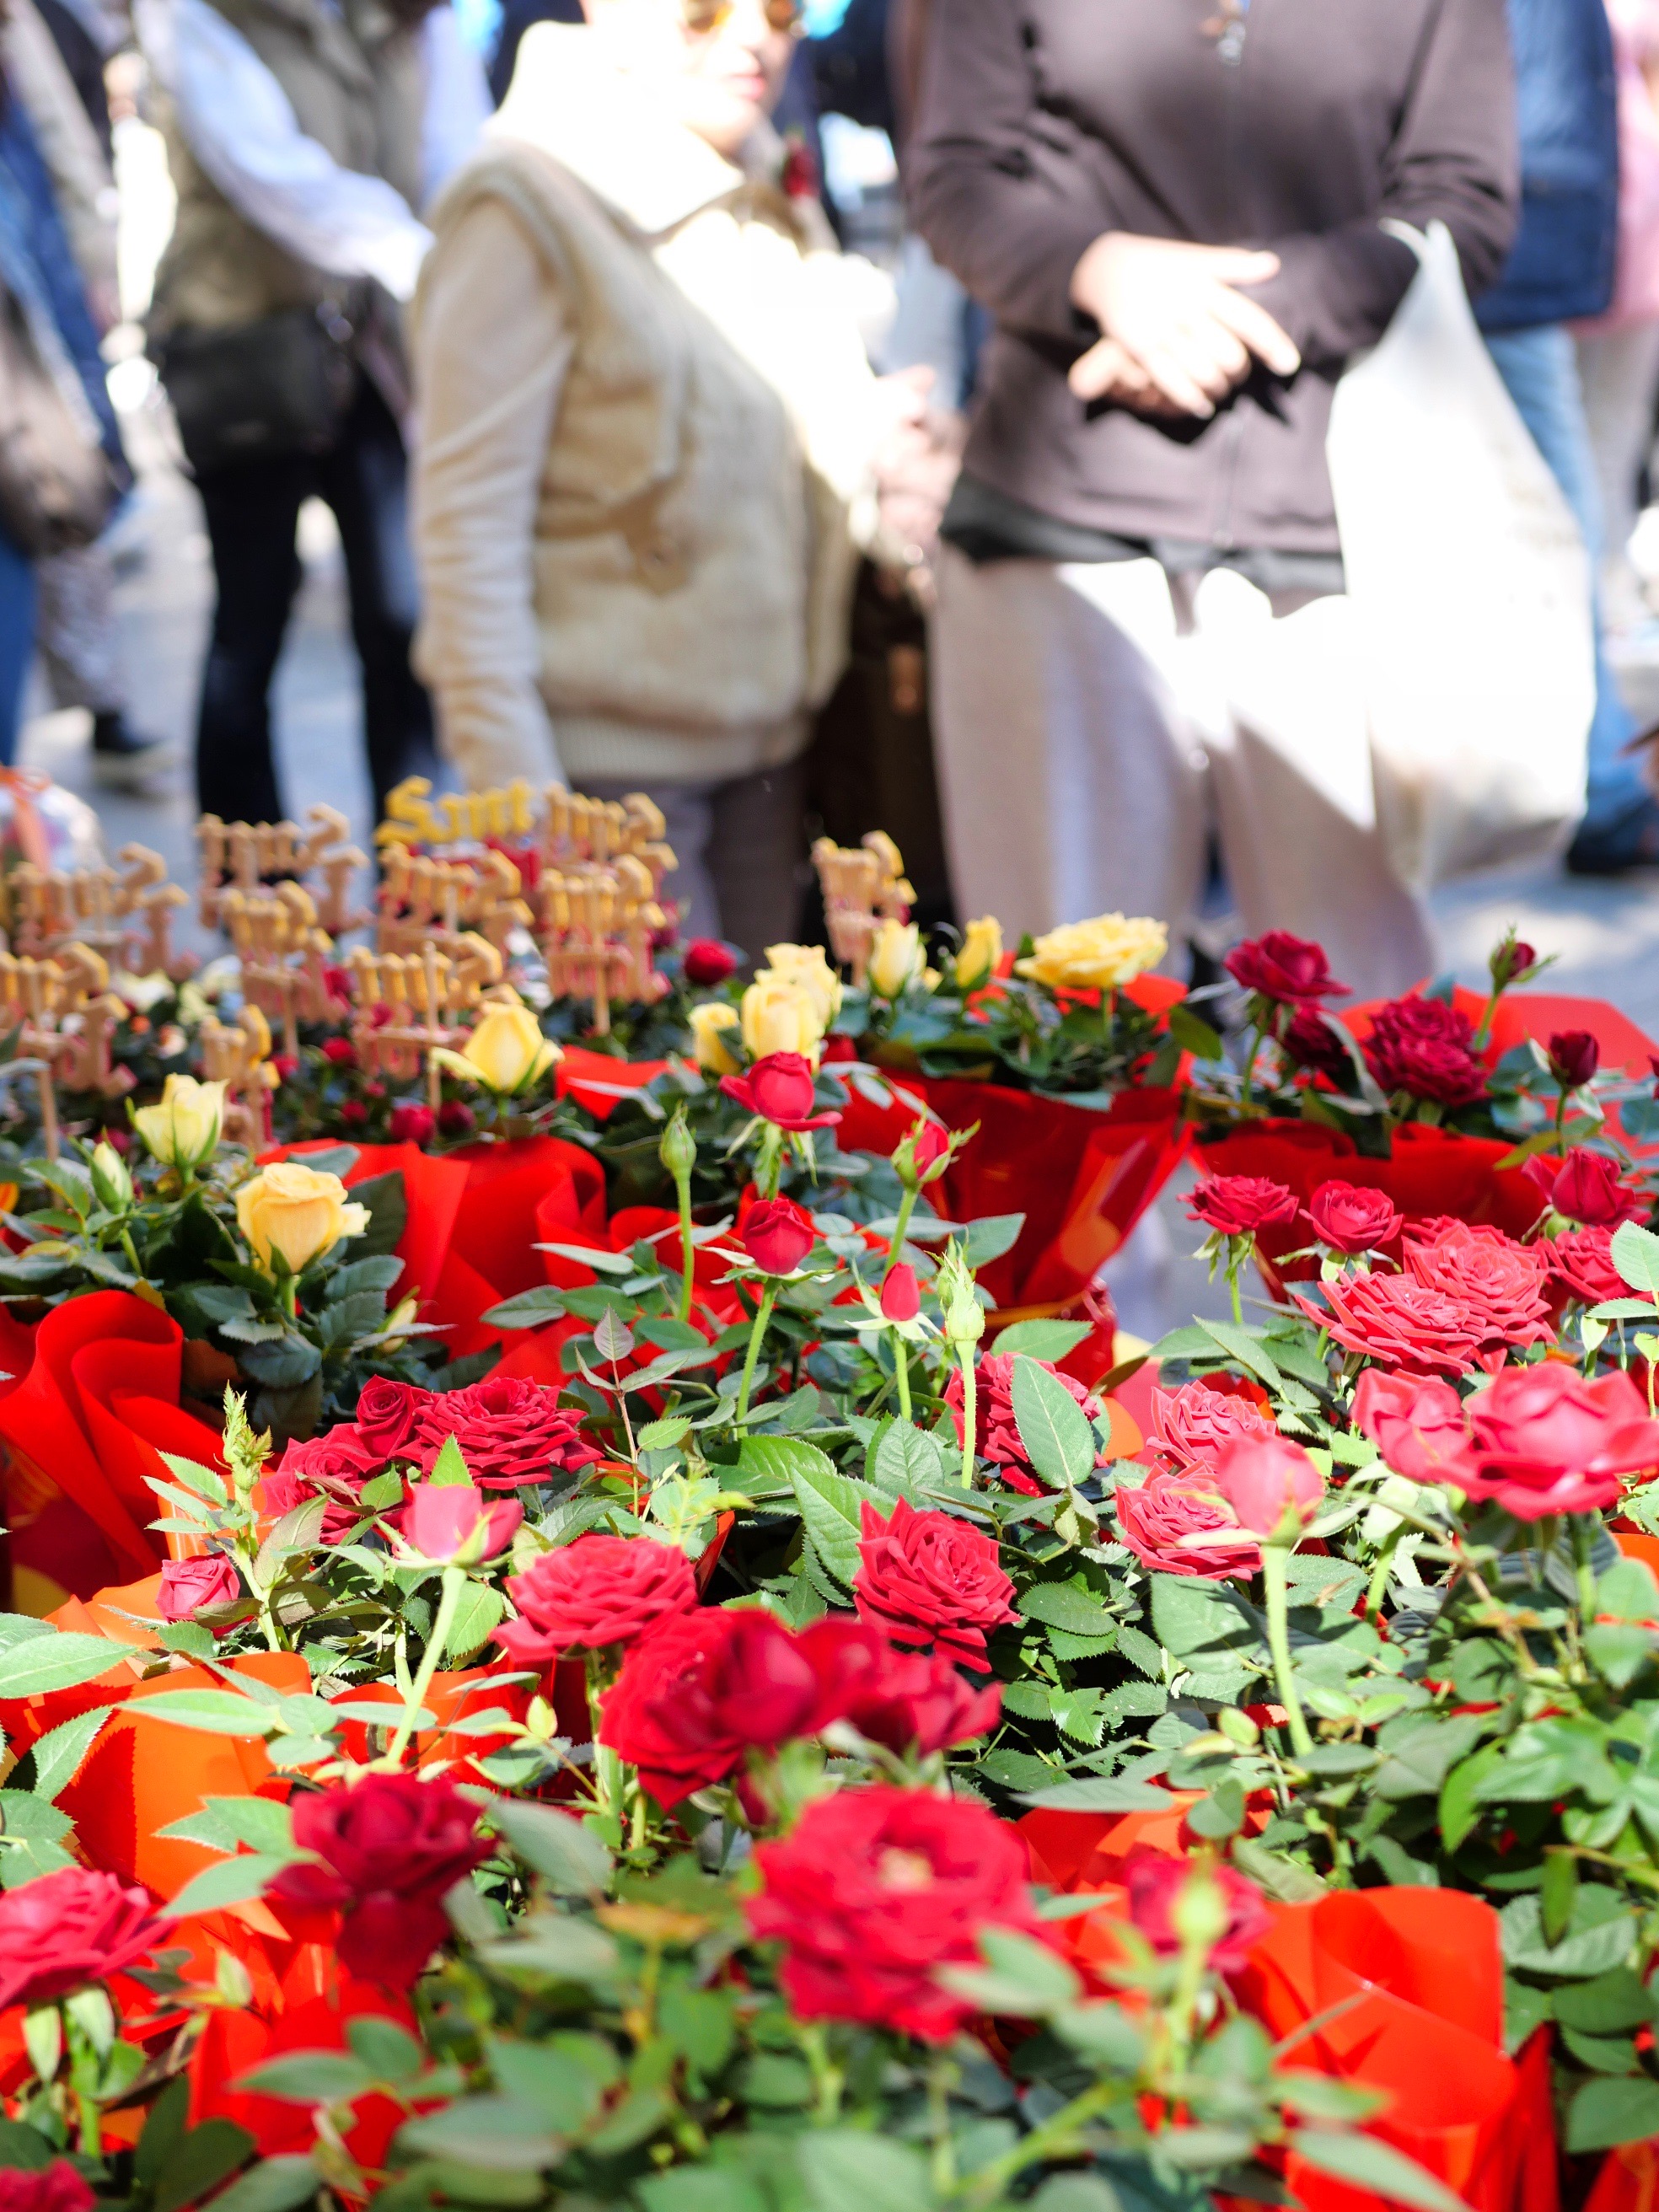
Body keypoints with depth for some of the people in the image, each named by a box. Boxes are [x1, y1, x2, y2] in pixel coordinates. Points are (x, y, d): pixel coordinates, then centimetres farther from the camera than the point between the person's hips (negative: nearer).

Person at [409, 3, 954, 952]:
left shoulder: (773, 196, 11)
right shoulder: (528, 210, -12)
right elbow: (467, 524, -14)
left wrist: (861, 442, 7)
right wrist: (517, 799, -18)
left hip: (767, 742, 7)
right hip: (612, 757, -7)